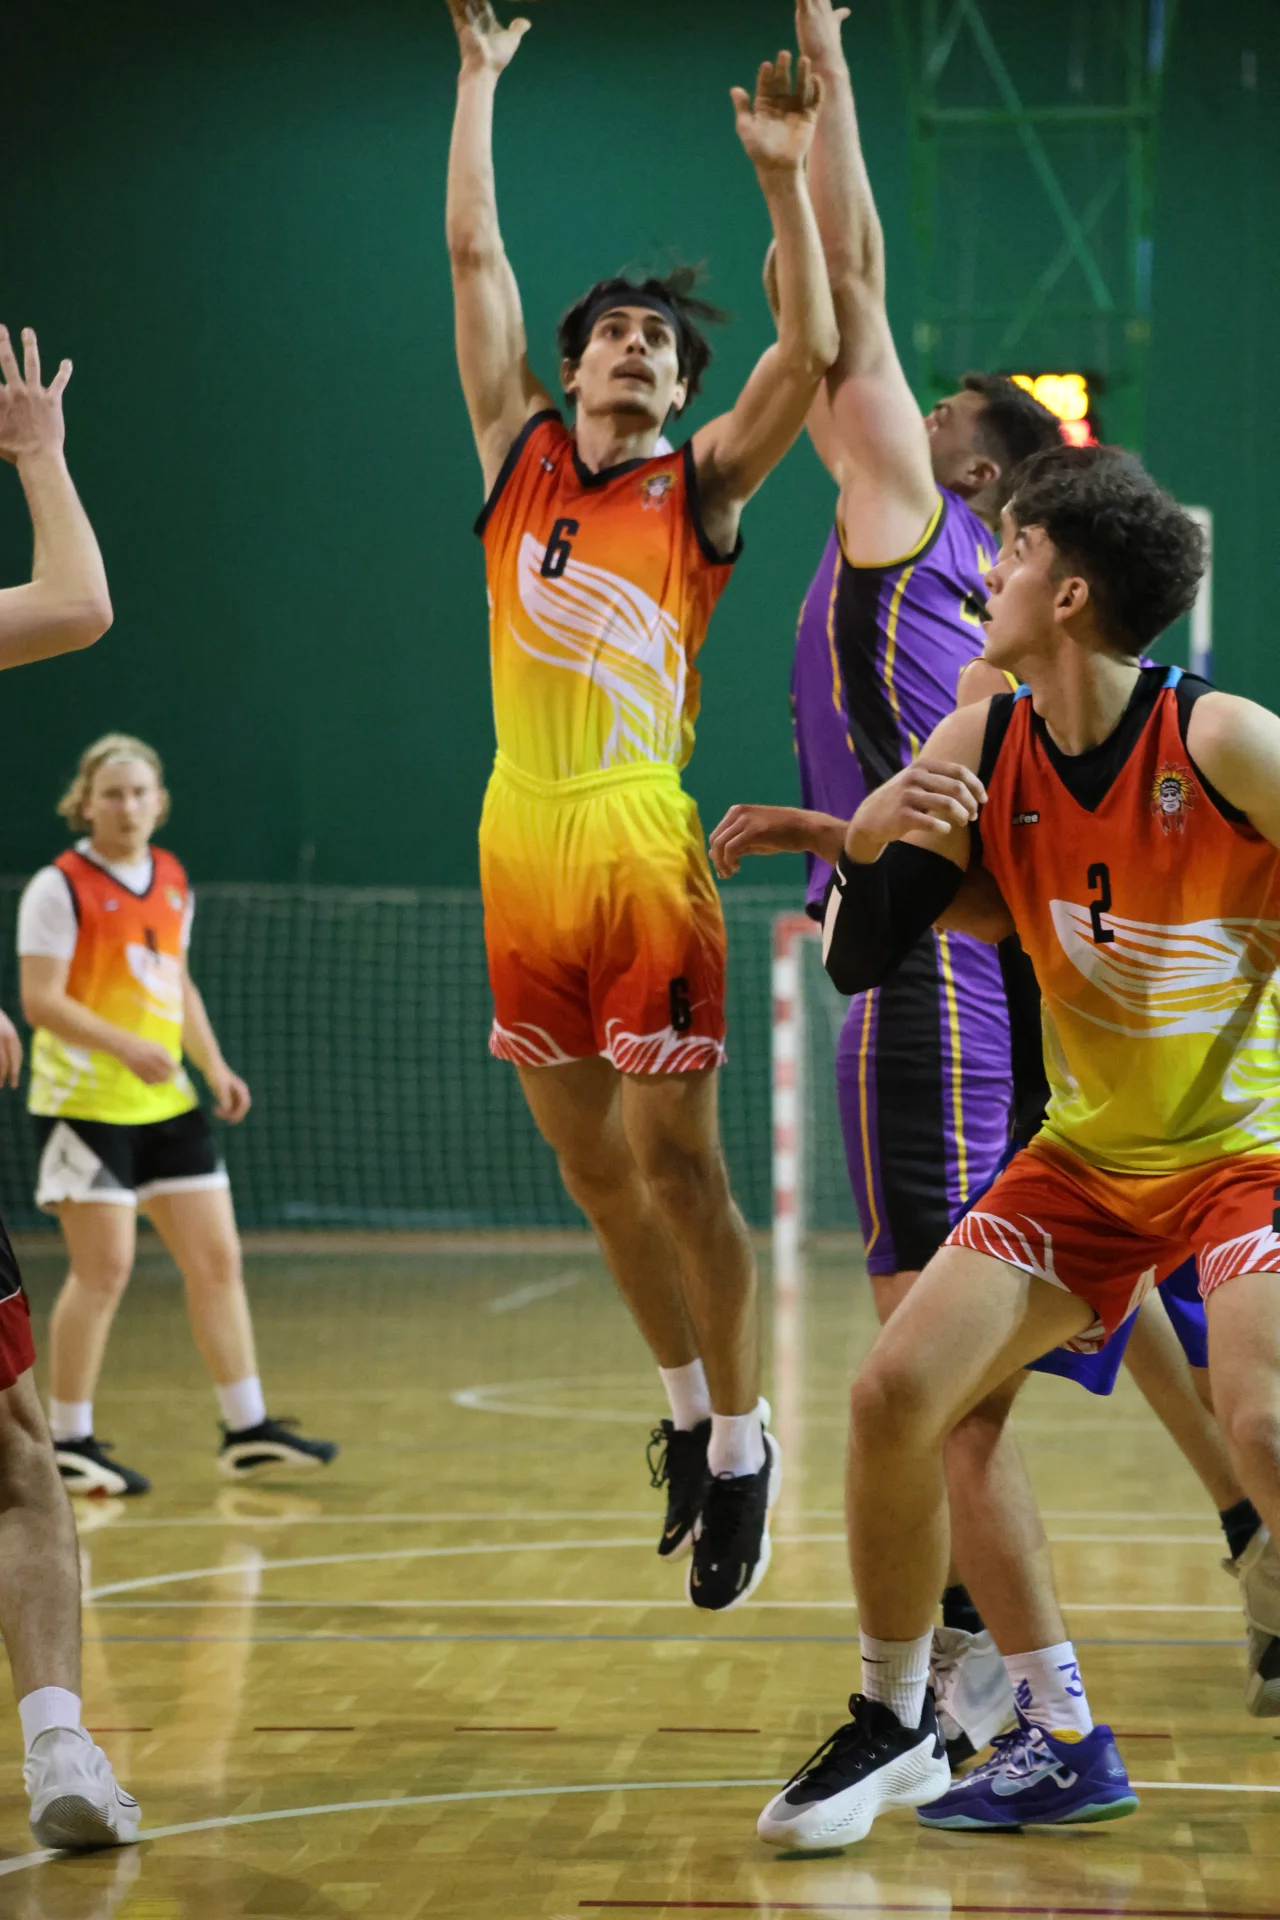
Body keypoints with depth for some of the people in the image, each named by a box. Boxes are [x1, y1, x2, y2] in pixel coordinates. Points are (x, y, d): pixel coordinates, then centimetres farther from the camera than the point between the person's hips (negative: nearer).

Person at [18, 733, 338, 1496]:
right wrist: (127, 1046, -27)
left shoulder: (173, 882, 12)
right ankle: (70, 1444, 5)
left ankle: (248, 1430, 13)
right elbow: (41, 1000, -15)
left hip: (167, 1103, 7)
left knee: (218, 1260, 6)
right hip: (86, 1102, -7)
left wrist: (215, 1066, 10)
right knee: (104, 1270, -7)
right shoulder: (61, 887, -9)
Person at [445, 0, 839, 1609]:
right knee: (589, 1165, 12)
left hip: (644, 847, -4)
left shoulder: (702, 488, 5)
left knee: (672, 1157, -5)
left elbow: (810, 351, -8)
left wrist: (782, 173, -14)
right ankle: (686, 1402, 29)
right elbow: (473, 251, 11)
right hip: (523, 845, 4)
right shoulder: (519, 455, 12)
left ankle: (741, 1445, 8)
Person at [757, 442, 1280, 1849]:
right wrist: (866, 841, -19)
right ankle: (893, 1725, 12)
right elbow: (860, 965, -3)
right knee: (897, 1392, -5)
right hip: (1087, 1155, 5)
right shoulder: (977, 752, -4)